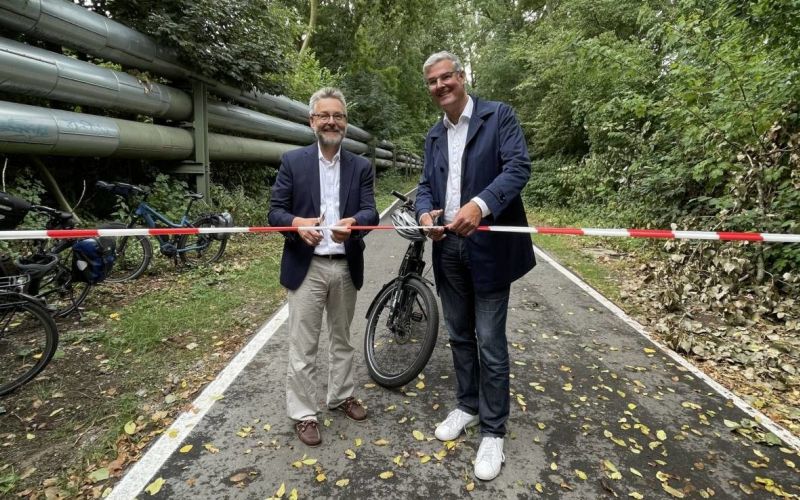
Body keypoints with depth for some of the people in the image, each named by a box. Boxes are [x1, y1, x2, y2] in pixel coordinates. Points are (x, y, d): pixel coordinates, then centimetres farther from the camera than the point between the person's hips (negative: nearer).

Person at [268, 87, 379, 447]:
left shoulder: (361, 167, 4)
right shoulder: (292, 162, -1)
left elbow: (370, 212, -7)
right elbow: (275, 211, -3)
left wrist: (352, 222, -30)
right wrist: (297, 223, -25)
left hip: (347, 267, 3)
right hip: (307, 267, -2)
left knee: (342, 338, 18)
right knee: (303, 346, 5)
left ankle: (341, 395, 38)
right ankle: (303, 414, 21)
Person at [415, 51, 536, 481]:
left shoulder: (499, 115, -2)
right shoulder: (434, 135, 16)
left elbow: (518, 166, -14)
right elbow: (426, 184, 14)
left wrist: (479, 205, -29)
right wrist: (424, 213, -9)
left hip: (489, 246, -5)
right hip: (447, 248, 6)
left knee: (490, 343, 1)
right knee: (460, 336, 16)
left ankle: (493, 432, 17)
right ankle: (468, 406, 36)